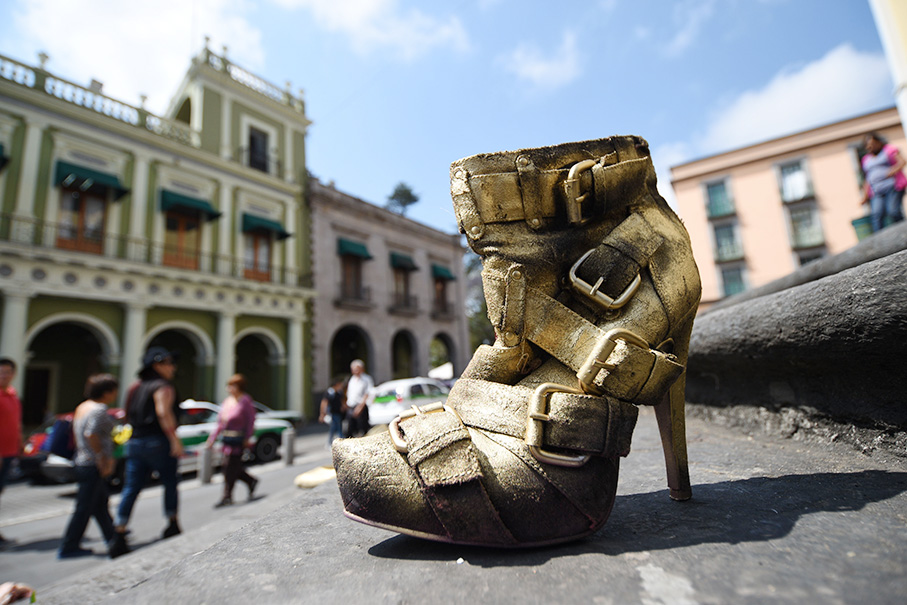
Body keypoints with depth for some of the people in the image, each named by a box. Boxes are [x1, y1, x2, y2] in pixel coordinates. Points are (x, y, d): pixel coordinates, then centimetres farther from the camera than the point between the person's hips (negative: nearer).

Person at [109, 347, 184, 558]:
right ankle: (173, 525, 19)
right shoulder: (163, 387, -10)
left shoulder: (138, 388, 16)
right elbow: (164, 412, -24)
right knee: (170, 484, 9)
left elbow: (129, 415, 20)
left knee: (130, 490, 8)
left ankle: (119, 537, 5)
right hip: (157, 443, -7)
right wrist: (175, 440, -26)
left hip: (135, 443, 7)